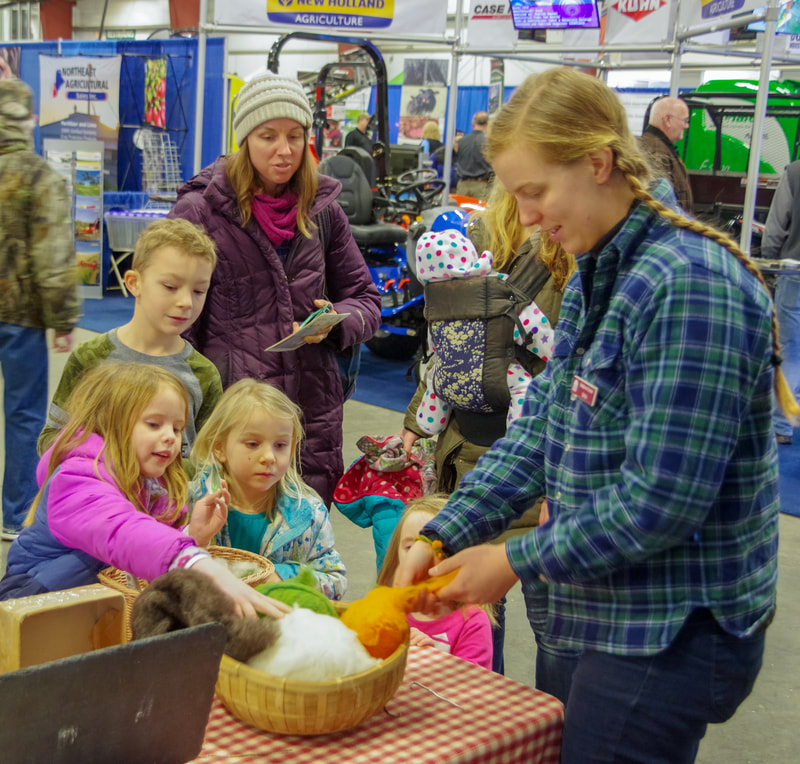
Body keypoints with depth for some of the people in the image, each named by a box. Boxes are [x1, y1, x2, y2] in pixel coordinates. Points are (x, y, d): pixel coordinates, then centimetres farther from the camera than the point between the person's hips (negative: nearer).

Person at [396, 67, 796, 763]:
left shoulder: (689, 286, -23)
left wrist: (517, 561, -15)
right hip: (628, 621, 9)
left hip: (677, 634, -9)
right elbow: (541, 428, 8)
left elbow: (661, 500, -25)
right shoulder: (598, 276, 9)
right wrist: (443, 537, -1)